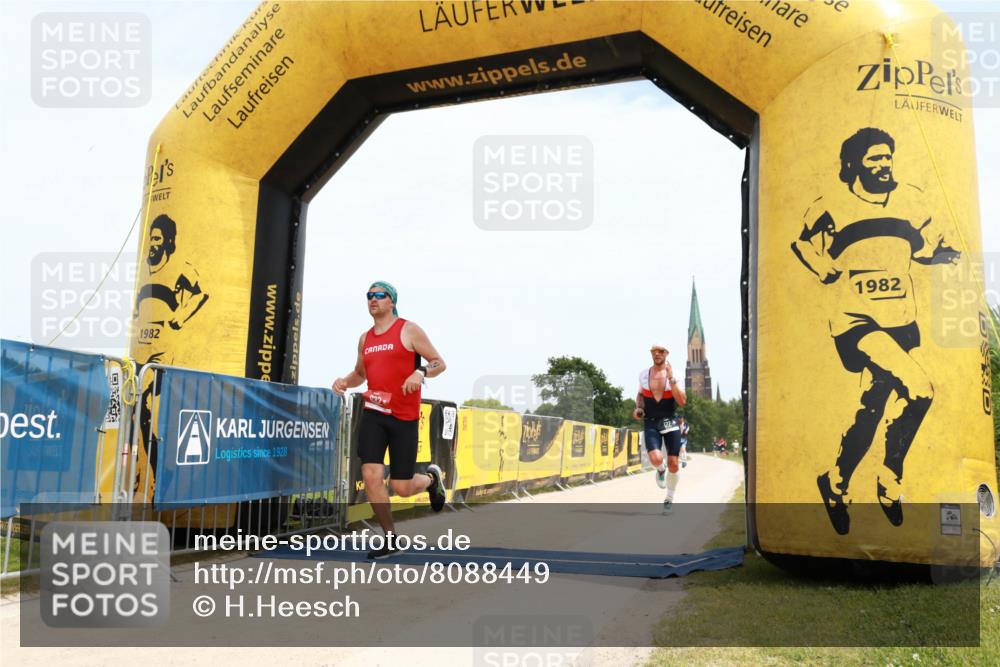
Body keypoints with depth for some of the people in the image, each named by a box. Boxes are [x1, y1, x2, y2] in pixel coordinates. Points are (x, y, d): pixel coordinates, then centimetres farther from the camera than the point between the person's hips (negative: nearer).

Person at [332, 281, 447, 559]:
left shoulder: (409, 330, -3)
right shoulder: (365, 338, 12)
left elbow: (439, 362, -3)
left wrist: (421, 373, -24)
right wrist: (345, 381, 3)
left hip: (404, 417, -4)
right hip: (373, 414, 4)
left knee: (402, 488, -1)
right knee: (371, 476, -9)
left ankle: (431, 478, 36)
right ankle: (390, 539, 8)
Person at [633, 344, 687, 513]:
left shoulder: (674, 375, -6)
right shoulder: (643, 375, 2)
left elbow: (682, 401, -17)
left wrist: (671, 379, -24)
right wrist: (638, 408, 1)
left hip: (670, 422, 0)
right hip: (650, 423, 1)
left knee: (673, 464, 3)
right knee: (656, 459, -22)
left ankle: (669, 499, 25)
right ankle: (660, 469, 17)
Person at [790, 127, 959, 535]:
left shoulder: (910, 200, 8)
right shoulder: (832, 208, -4)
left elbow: (925, 245, 17)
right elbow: (804, 246, 7)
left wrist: (943, 253, -2)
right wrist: (832, 275, -3)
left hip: (899, 322, 6)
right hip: (856, 321, -5)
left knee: (872, 408, 9)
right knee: (917, 390, -21)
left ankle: (836, 482, 27)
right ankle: (890, 480, -2)